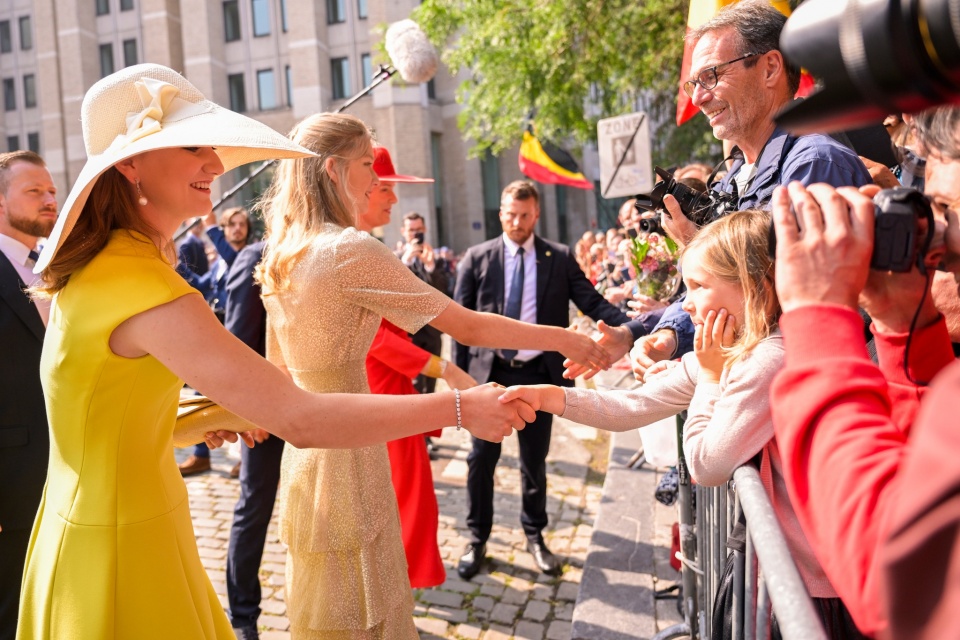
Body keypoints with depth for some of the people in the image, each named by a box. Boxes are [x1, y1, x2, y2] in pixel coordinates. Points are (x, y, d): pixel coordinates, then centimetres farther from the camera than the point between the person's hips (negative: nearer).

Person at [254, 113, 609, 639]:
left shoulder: (279, 255, 6)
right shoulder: (352, 250, -18)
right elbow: (468, 327, -17)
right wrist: (564, 340, -7)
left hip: (304, 449, 8)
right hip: (347, 452, -8)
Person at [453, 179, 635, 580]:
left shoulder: (560, 259, 1)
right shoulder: (477, 259, 1)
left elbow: (592, 302, -6)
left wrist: (633, 326, -24)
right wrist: (461, 375, -3)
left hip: (538, 373, 0)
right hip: (489, 372, 0)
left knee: (535, 461, 13)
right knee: (481, 459, 6)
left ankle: (535, 536, 32)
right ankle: (477, 539, 24)